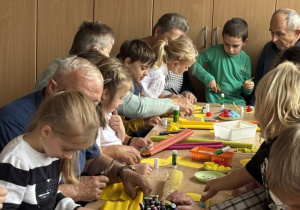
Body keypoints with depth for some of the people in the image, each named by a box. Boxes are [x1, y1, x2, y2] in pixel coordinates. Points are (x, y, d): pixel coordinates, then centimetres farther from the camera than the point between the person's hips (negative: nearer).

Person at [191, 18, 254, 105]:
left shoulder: (245, 60, 8)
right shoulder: (215, 52, -3)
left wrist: (248, 88, -5)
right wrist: (207, 78, -10)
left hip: (237, 102, 4)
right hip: (215, 101, -4)